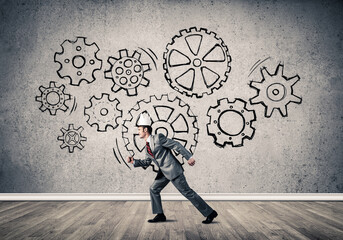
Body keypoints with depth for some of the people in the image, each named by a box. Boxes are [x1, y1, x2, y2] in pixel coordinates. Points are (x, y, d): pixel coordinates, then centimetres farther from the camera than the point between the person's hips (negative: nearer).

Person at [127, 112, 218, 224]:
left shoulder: (158, 138, -13)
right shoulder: (147, 147, 13)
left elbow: (176, 145, -13)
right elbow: (146, 162, 22)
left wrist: (189, 157, -16)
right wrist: (134, 161, 8)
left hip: (173, 170, -9)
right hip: (164, 172, 9)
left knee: (187, 192, -5)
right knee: (154, 189, 8)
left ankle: (210, 213, 3)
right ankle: (160, 215, 17)